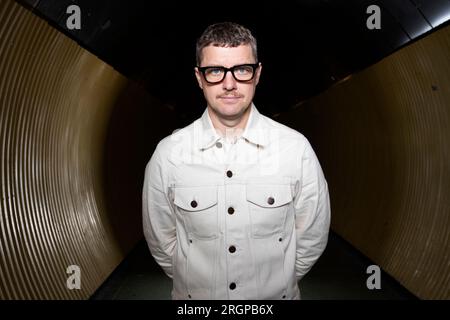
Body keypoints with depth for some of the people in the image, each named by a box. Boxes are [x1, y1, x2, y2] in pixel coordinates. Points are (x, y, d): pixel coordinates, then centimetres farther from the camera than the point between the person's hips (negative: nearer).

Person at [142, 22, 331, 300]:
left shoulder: (297, 148, -18)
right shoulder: (167, 154, -18)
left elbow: (312, 238, -7)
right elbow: (161, 241, -6)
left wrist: (281, 282, 0)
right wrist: (193, 284, 1)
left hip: (276, 294, 0)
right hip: (195, 296, 1)